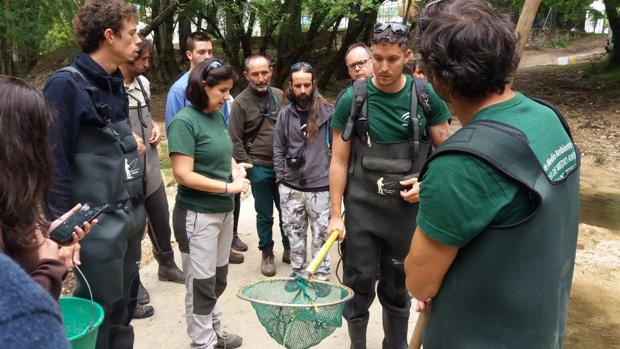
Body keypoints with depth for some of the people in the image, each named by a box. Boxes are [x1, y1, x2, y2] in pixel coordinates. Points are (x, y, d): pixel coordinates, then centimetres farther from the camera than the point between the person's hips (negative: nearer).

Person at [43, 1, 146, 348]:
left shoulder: (115, 84, 12)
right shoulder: (67, 84, -14)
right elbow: (53, 160, -17)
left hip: (129, 218, 8)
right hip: (98, 224, -8)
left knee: (124, 308, 17)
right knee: (101, 315, 4)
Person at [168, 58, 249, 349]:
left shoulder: (218, 116, 5)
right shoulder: (184, 121, -17)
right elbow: (184, 175, -22)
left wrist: (235, 167, -2)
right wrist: (229, 186, -19)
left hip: (224, 210, 8)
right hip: (197, 215, -7)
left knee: (218, 278, 19)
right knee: (201, 283, 5)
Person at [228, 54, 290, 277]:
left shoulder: (280, 96, 5)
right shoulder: (241, 102, -6)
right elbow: (235, 140, -6)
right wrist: (248, 166, -9)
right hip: (260, 168, -3)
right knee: (265, 215, 8)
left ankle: (289, 249, 30)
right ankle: (266, 254, 25)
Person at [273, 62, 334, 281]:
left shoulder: (327, 111, -4)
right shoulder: (285, 114, 6)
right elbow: (278, 149, 11)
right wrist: (280, 178, 5)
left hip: (319, 187, -3)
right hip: (290, 187, 4)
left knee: (320, 236, 6)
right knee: (294, 235, 14)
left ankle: (322, 279, 18)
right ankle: (297, 275, 29)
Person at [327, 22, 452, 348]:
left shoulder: (426, 96, -3)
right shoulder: (352, 99, -5)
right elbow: (339, 161, -2)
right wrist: (335, 214, -4)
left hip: (408, 208, 1)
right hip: (362, 208, -1)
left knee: (398, 286, 15)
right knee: (359, 284, 6)